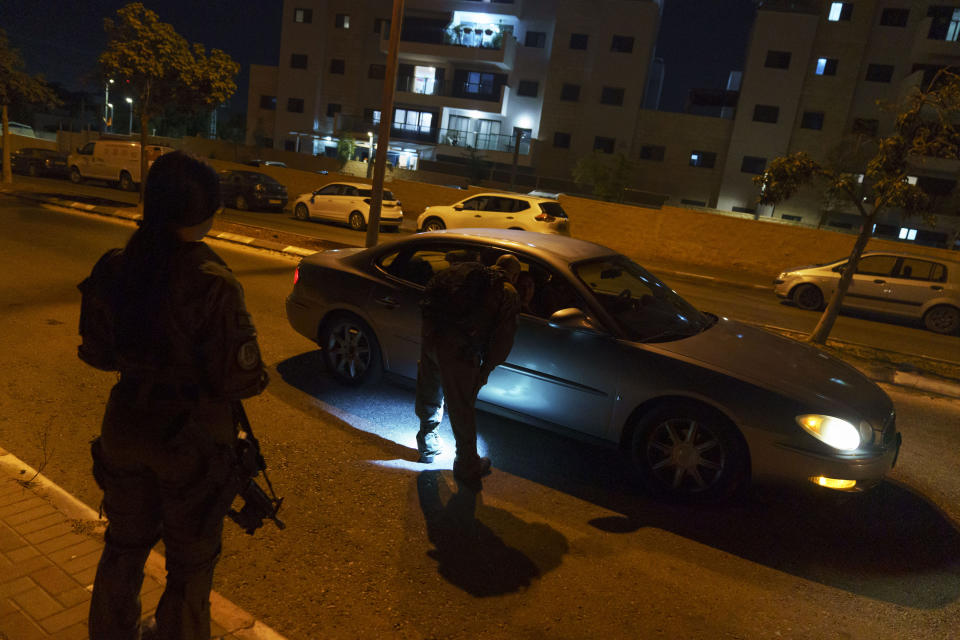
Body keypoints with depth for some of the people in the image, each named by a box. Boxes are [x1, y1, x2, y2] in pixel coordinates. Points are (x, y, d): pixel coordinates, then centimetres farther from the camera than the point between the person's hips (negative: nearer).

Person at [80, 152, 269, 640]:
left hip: (125, 430, 6)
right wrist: (254, 373, -2)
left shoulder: (114, 269, -9)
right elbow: (238, 381, -23)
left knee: (125, 544, 29)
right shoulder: (212, 284, -26)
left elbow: (96, 352, 2)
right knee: (190, 562, 18)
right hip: (192, 440, -5)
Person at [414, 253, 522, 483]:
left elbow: (432, 285, 18)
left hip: (430, 338, 6)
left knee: (430, 397, 26)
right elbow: (503, 337, -2)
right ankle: (468, 467, 24)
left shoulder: (469, 270, 19)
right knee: (462, 410, 8)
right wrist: (486, 370, 6)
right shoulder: (509, 295, 5)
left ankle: (428, 446, 47)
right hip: (459, 353, -5)